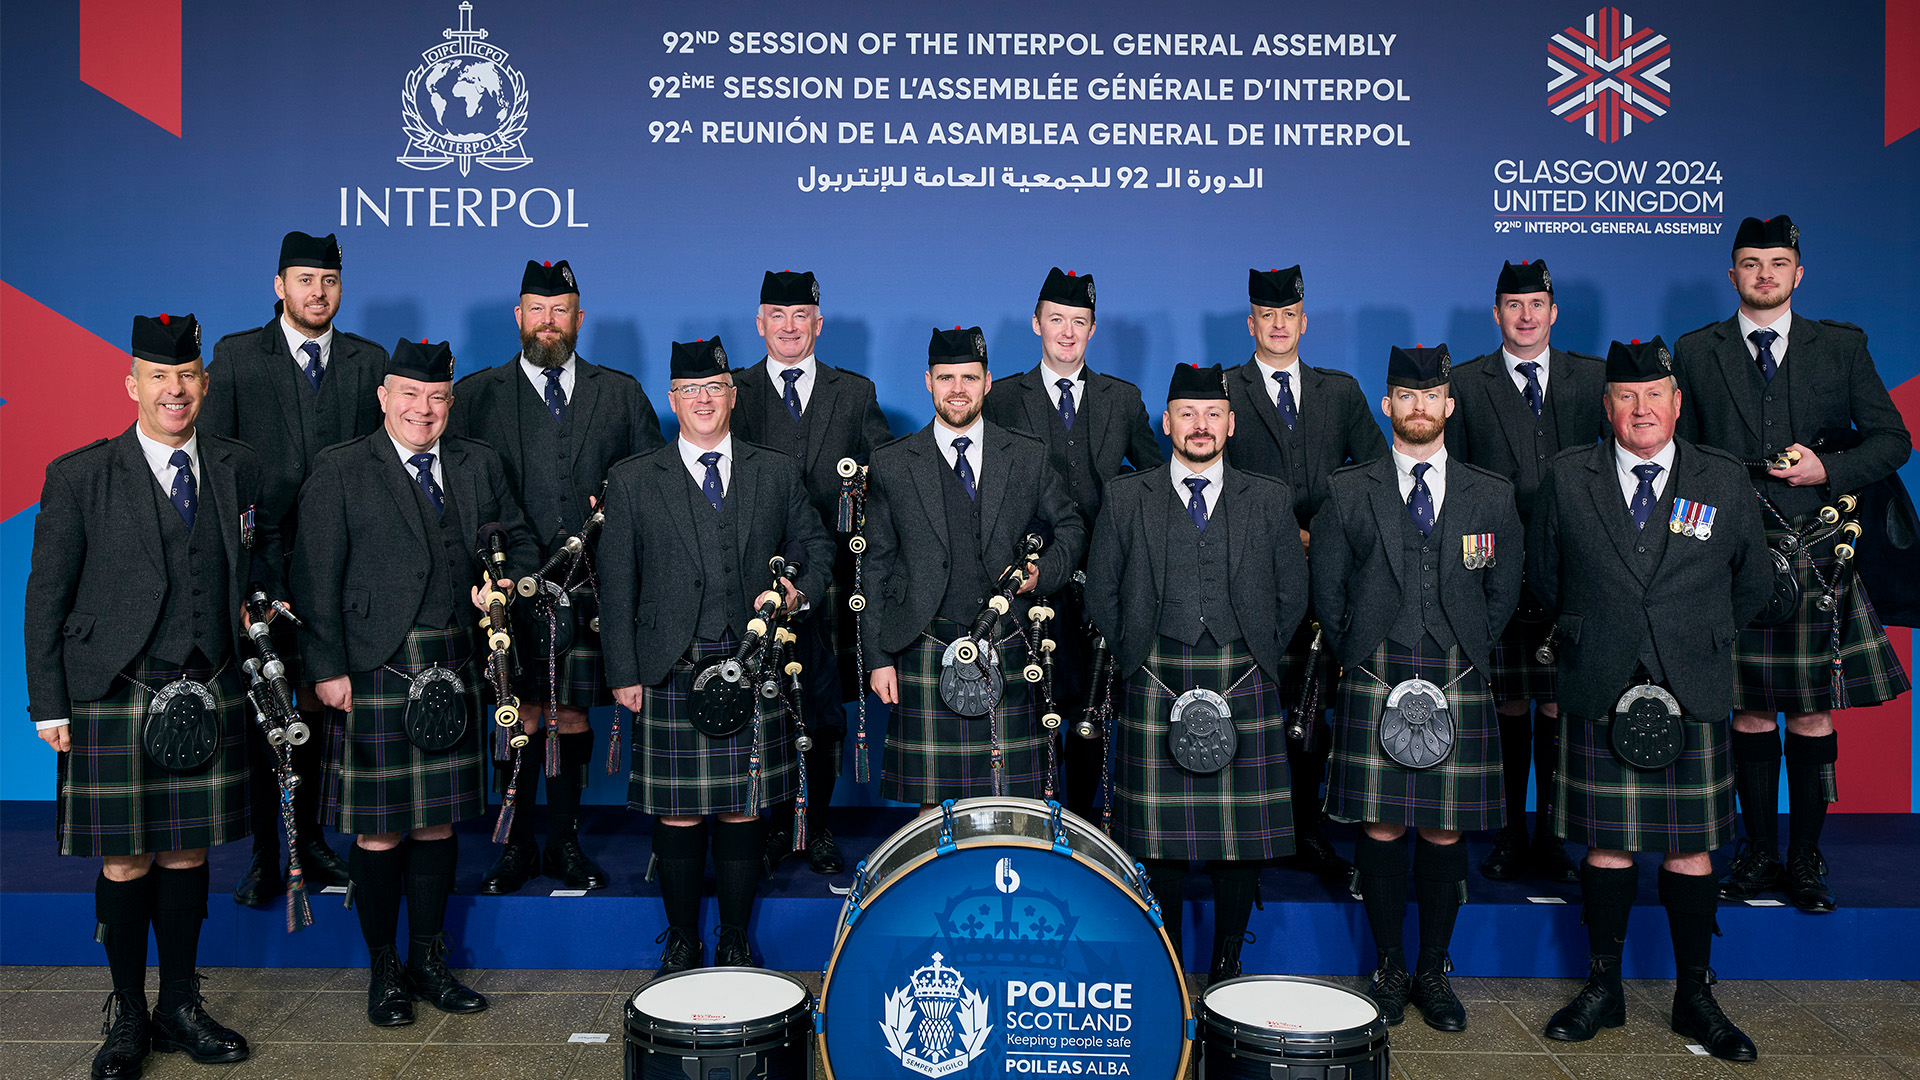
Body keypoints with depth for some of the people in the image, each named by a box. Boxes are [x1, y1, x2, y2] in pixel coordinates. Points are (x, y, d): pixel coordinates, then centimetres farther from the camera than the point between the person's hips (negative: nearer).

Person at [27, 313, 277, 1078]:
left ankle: (180, 1007, 26)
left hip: (212, 695, 3)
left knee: (187, 852, 11)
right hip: (115, 698, -3)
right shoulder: (78, 477, -3)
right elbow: (46, 599, -1)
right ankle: (127, 1017, 22)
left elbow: (266, 551, 25)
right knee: (125, 862, 5)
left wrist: (259, 605, 6)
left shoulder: (239, 469, 7)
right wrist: (49, 705, -3)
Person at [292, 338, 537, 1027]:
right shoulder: (339, 471, -2)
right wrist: (327, 667, -11)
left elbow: (520, 542, 18)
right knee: (380, 829, 3)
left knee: (438, 820, 12)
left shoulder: (479, 465, 11)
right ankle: (384, 971, 20)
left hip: (455, 667, 4)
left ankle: (430, 963, 25)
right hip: (376, 668, -4)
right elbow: (315, 577, -6)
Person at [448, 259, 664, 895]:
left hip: (593, 586, 1)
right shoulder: (477, 394, 9)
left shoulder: (621, 393, 13)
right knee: (523, 714, 1)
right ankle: (517, 848, 15)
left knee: (574, 712, 8)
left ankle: (564, 843, 20)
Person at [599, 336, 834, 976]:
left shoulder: (778, 473, 11)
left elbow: (817, 548, 17)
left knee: (743, 811, 5)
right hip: (671, 675, -1)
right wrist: (624, 673, -1)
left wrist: (799, 591, -5)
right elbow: (616, 583, 5)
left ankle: (736, 948, 20)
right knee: (676, 815, 4)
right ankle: (681, 947, 21)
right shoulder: (633, 480, 7)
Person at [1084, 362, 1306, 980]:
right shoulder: (1125, 499, 8)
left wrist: (1258, 657, 7)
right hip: (1157, 685, -1)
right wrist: (1133, 657, 6)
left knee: (1244, 831, 2)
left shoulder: (1269, 501, 10)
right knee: (1162, 834, 2)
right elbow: (1101, 591, 10)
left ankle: (1227, 965, 17)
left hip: (1244, 687, 1)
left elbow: (1293, 593, 13)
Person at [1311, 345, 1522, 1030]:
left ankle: (1434, 970, 18)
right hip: (1374, 682, -1)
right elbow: (1326, 587, 10)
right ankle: (1390, 968, 15)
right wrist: (1357, 657, 7)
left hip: (1458, 683, 1)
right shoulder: (1349, 493, 6)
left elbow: (1504, 589, 14)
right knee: (1381, 826, 0)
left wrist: (1471, 654, 9)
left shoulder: (1491, 495, 10)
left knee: (1445, 830, 4)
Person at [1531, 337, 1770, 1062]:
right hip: (1598, 693, 0)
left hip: (1694, 694, 1)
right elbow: (1542, 574, 14)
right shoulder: (1567, 478, 2)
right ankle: (1602, 989, 20)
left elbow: (1752, 581, 16)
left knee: (1691, 848, 6)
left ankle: (1695, 998, 20)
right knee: (1607, 844, 6)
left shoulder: (1724, 481, 4)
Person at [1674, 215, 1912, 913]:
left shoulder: (1842, 346, 8)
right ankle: (1759, 852, 18)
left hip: (1817, 558, 0)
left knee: (1813, 712, 2)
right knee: (1750, 711, 5)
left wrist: (1828, 471, -8)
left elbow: (1891, 439, 8)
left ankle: (1805, 859, 14)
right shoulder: (1696, 352, 8)